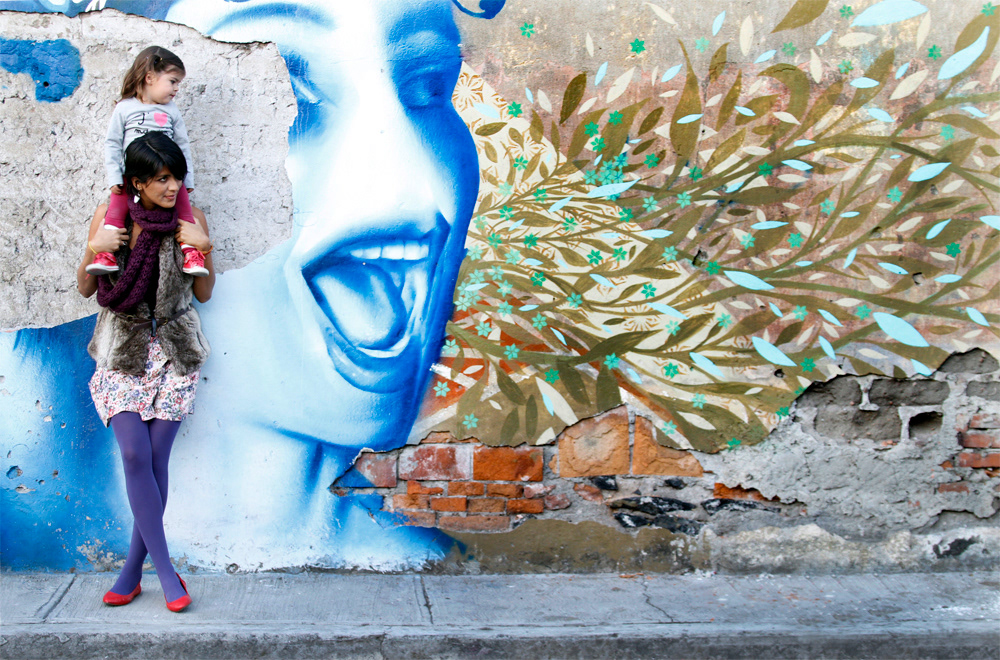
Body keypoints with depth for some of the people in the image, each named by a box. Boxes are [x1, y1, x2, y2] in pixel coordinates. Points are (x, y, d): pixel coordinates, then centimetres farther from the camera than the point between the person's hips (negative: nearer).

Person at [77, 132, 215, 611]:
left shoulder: (190, 220, -1)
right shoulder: (109, 216, -2)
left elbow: (204, 294, 5)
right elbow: (86, 290, 4)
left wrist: (203, 249, -11)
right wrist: (93, 250, -15)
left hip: (173, 351, 0)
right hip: (122, 350, 0)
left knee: (155, 459, -1)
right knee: (135, 456, -11)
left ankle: (132, 570, 13)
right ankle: (165, 570, -2)